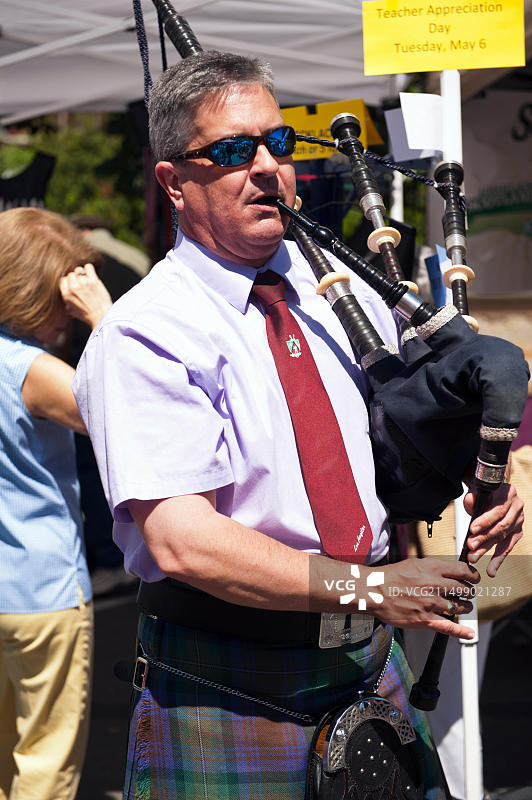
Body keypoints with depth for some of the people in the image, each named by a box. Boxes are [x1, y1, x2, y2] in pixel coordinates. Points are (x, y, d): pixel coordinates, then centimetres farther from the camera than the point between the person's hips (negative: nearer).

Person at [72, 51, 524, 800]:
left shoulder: (344, 296, 6)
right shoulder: (141, 336, -13)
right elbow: (183, 542, -22)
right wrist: (368, 586, -25)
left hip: (371, 665, 6)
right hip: (226, 692, -5)